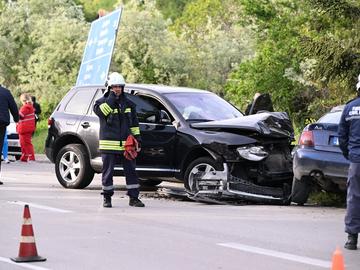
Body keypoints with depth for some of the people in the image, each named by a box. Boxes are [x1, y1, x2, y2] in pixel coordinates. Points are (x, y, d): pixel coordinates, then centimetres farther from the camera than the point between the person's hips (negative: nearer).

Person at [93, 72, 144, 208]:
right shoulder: (102, 102, 2)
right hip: (108, 144, -3)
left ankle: (134, 198, 8)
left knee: (131, 171, 2)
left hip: (126, 144, 3)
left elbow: (134, 124, 18)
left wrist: (137, 140, 11)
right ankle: (107, 198, 14)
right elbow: (100, 111, -23)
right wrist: (111, 97, -18)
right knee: (108, 172, 3)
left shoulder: (128, 104, 14)